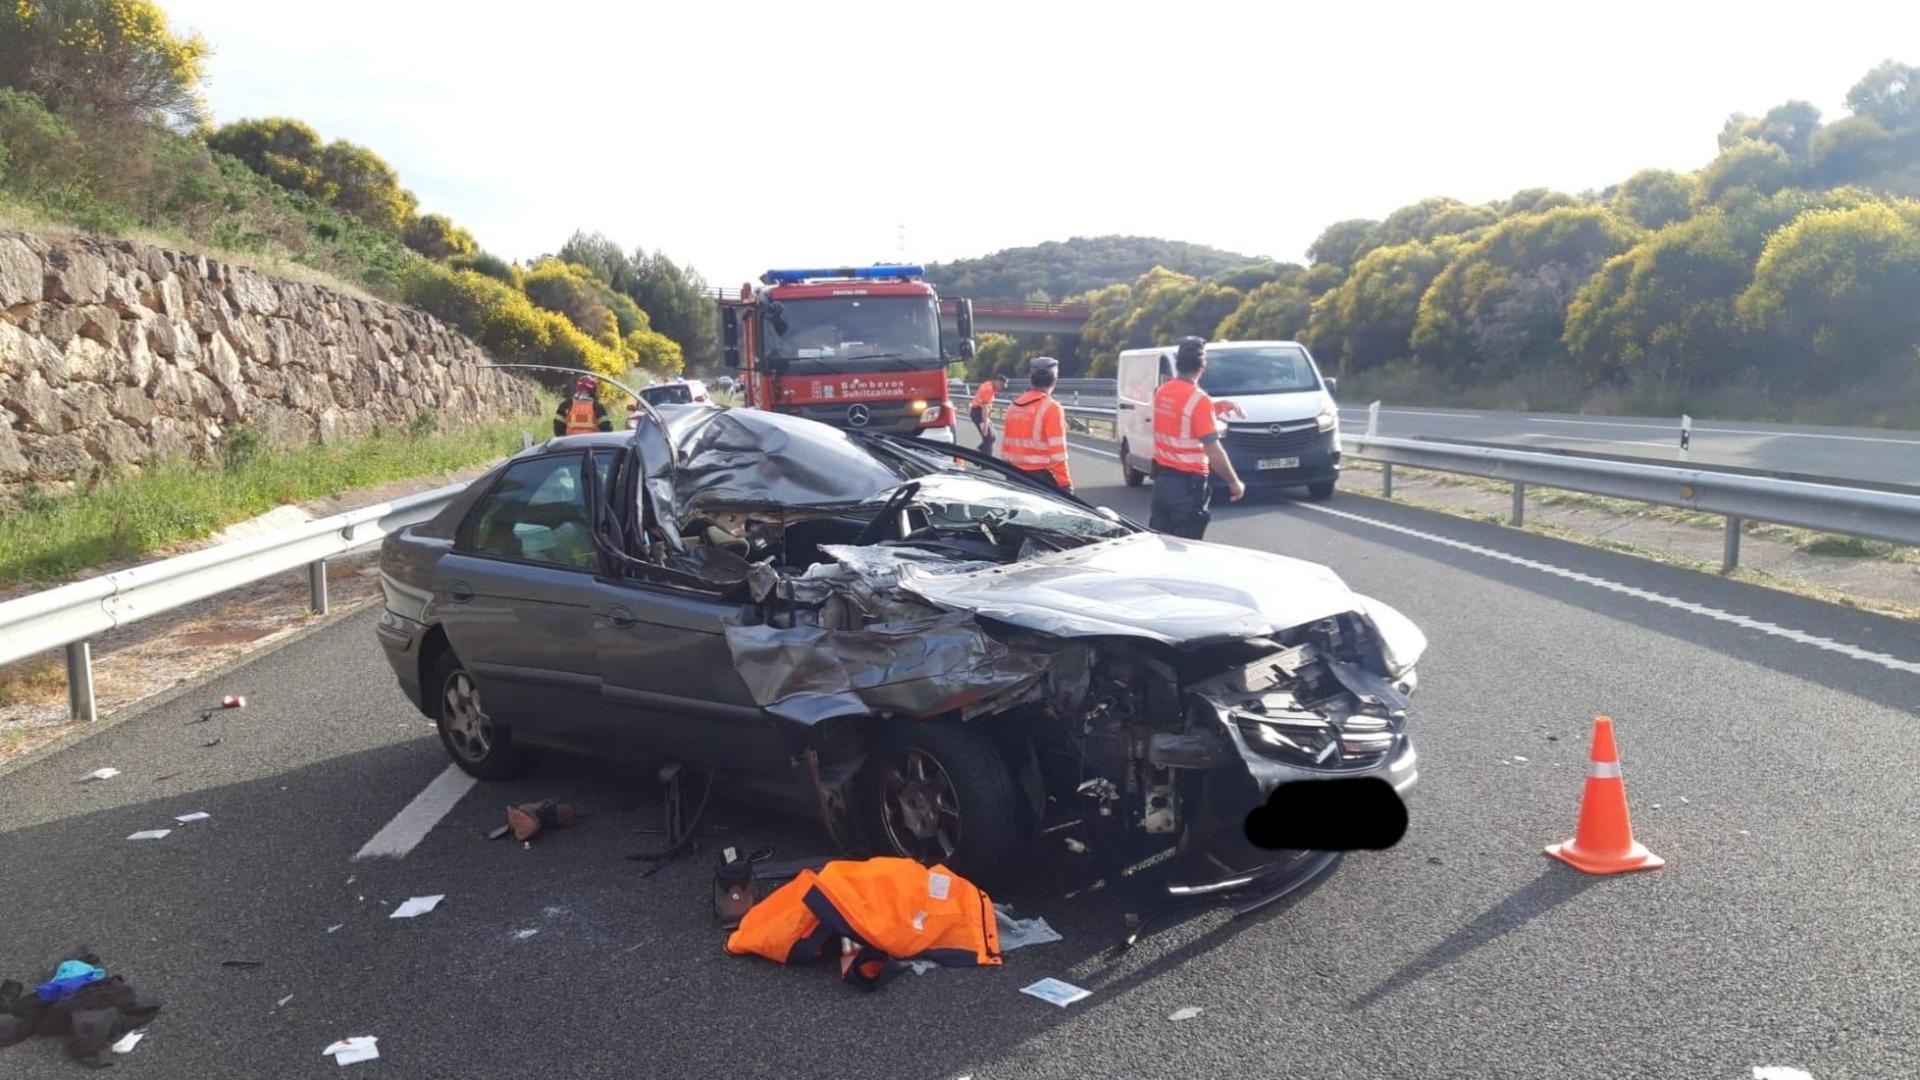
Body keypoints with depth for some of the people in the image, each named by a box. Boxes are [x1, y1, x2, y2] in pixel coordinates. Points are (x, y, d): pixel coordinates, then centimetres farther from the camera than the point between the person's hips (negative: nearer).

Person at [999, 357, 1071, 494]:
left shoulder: (1014, 406, 8)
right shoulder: (1051, 408, -12)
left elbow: (1005, 445, 12)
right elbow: (1057, 453, -15)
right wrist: (1065, 483, -11)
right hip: (1041, 476, -7)